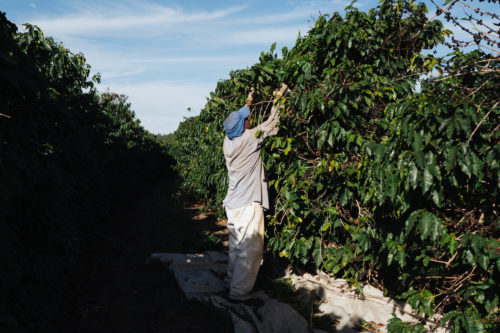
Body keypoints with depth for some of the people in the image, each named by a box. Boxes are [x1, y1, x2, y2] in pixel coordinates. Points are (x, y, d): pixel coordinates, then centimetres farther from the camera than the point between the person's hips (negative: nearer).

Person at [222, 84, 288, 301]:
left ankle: (231, 281, 29)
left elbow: (238, 119, 23)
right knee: (249, 249, 0)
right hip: (248, 204, -8)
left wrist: (248, 104, 33)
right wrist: (278, 100, 7)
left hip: (233, 203, 8)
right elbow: (271, 124, -5)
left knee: (236, 246, 18)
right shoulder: (248, 139, -16)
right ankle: (239, 291, 5)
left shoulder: (228, 142, 4)